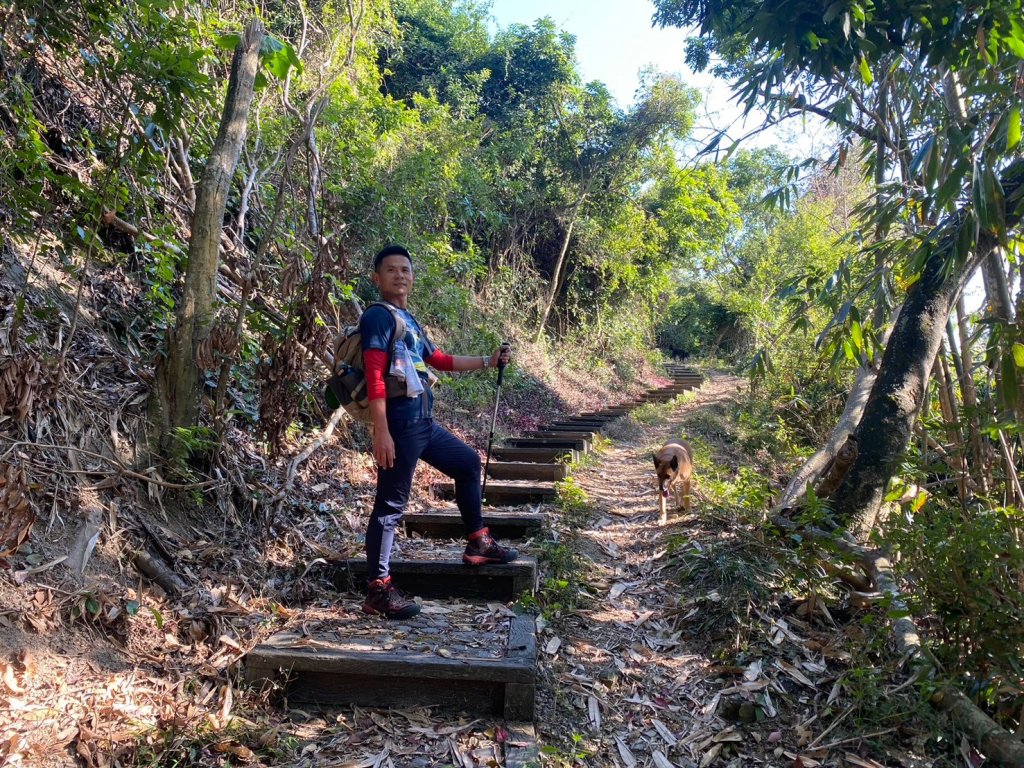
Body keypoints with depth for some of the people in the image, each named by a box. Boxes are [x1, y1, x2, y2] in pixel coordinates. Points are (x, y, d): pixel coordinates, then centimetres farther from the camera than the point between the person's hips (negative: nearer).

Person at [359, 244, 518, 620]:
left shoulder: (409, 321, 19)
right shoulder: (378, 316, -8)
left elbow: (440, 360, 30)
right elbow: (374, 377, -18)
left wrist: (488, 361, 31)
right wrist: (381, 432, -25)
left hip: (424, 422, 10)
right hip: (400, 424, -10)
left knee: (468, 462, 22)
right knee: (391, 504, -7)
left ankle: (478, 543, 33)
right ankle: (378, 590, 0)